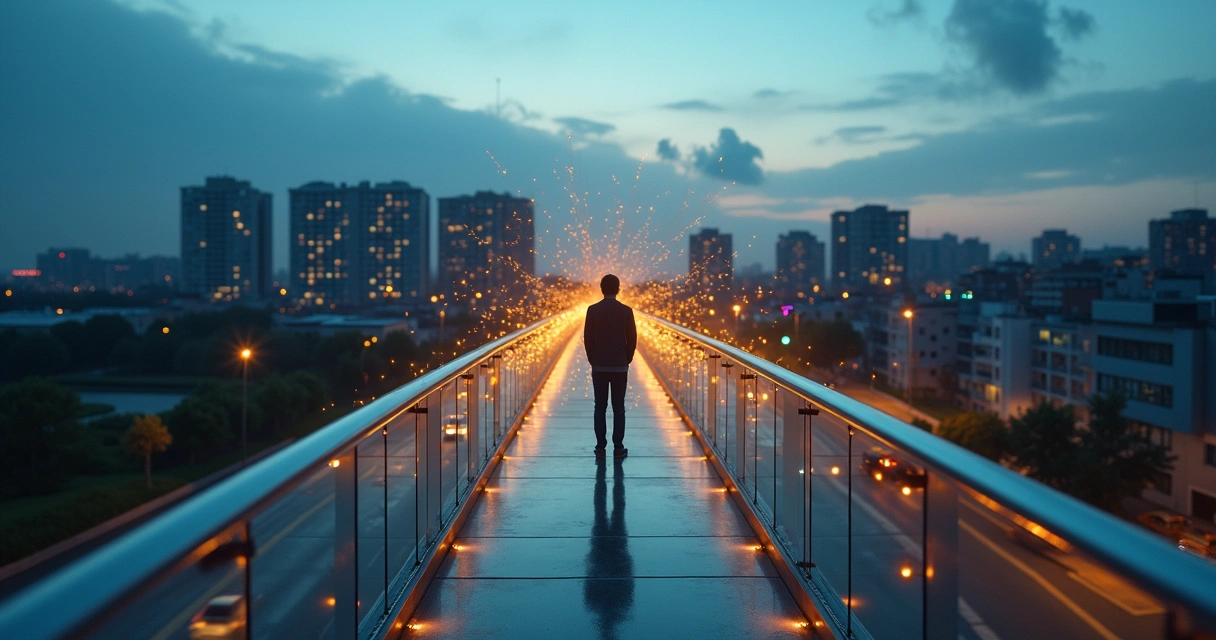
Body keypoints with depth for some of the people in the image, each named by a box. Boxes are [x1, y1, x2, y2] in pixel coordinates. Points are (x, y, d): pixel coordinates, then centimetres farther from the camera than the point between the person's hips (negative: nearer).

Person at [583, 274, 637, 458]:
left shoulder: (593, 310, -4)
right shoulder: (626, 311, -5)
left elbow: (587, 338, -1)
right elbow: (632, 339, -2)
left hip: (599, 366, 1)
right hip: (620, 366, -1)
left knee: (600, 407, 5)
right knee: (618, 408, 4)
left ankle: (600, 447, 6)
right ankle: (618, 447, 4)